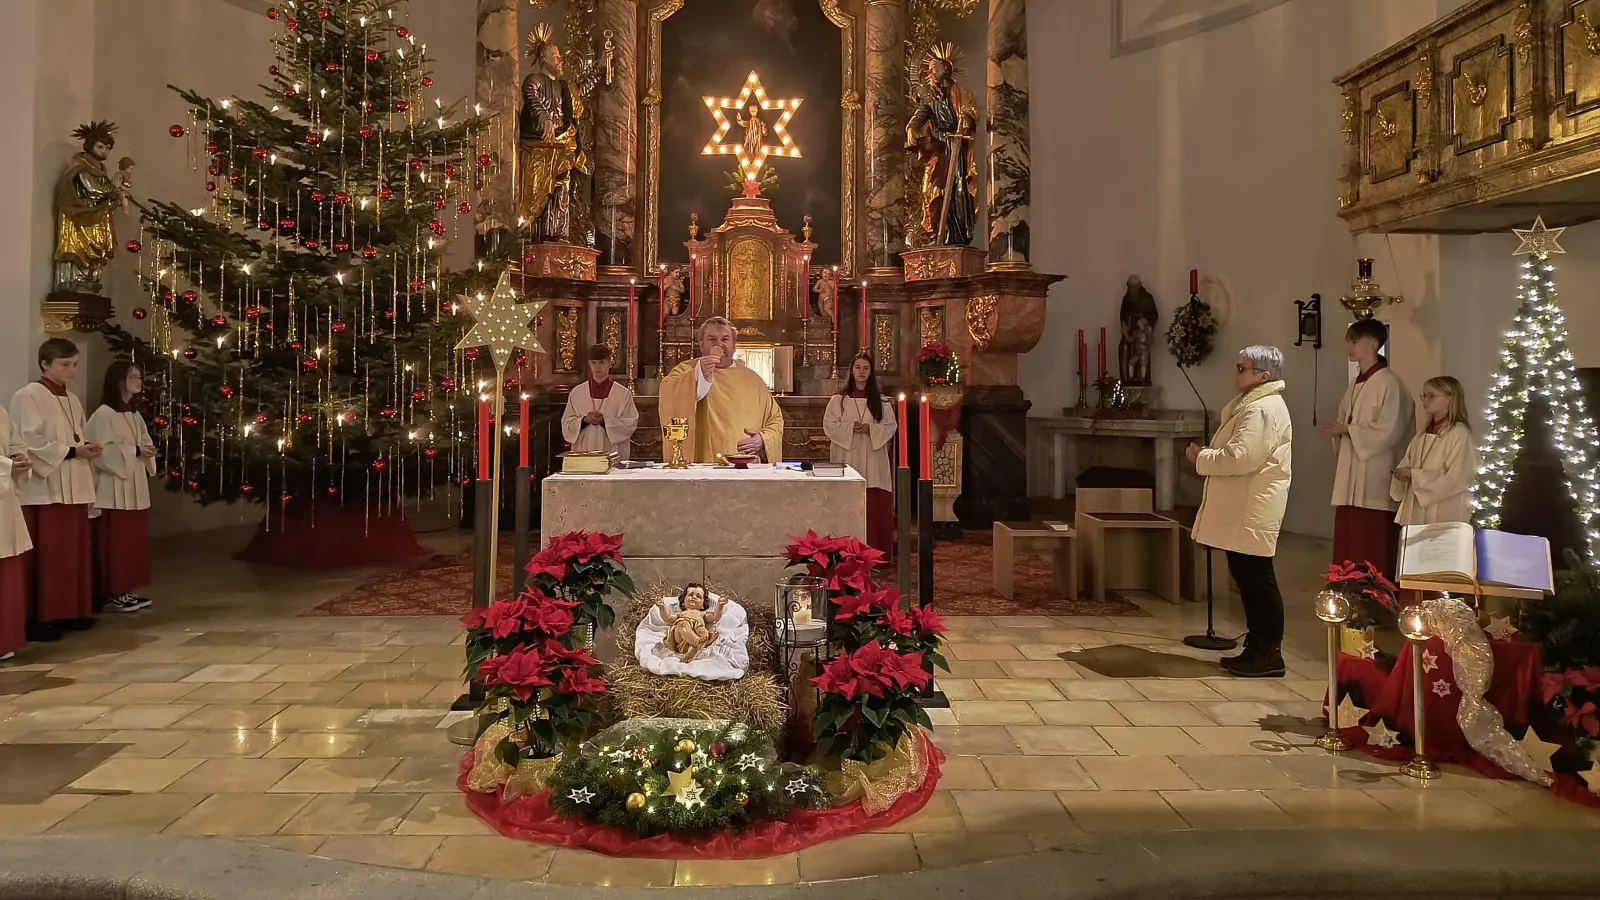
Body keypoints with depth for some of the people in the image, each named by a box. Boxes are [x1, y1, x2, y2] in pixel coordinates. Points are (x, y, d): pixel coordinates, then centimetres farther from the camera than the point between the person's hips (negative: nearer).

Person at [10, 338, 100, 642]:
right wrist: (72, 451, -17)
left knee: (74, 554, 10)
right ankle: (40, 618, -1)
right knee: (47, 557, -7)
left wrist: (87, 449, 2)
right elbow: (30, 445, -15)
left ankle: (72, 611, 18)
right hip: (44, 490, -8)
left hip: (73, 489, 8)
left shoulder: (73, 400, 16)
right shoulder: (28, 397, -7)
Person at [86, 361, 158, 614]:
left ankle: (126, 591, 17)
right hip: (114, 491, -8)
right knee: (115, 543, -6)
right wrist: (135, 451, -20)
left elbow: (145, 443, 20)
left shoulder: (135, 415, 16)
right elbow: (103, 452, -16)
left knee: (135, 540, 10)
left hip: (135, 489, 8)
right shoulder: (104, 414, -10)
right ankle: (112, 594, 1)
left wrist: (148, 452, -1)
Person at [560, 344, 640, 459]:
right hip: (583, 452, 2)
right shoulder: (576, 393, 8)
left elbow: (630, 424, -4)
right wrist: (585, 420, -12)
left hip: (612, 453, -2)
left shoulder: (623, 393, 1)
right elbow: (566, 424, 7)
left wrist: (605, 421, -16)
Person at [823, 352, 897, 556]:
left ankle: (875, 553, 5)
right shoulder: (838, 399, 6)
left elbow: (890, 426, 5)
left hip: (873, 460, 1)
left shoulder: (881, 401, 9)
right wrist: (849, 428, -14)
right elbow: (829, 425, 0)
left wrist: (870, 429, -12)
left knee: (875, 507, -2)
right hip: (847, 459, -1)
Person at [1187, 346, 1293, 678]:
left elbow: (1240, 457, -26)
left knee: (1258, 579, -4)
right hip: (1242, 509, 11)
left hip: (1253, 512, -11)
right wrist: (1207, 455, 7)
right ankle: (1257, 648, 23)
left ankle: (1270, 654, 5)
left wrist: (1202, 458, -12)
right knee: (1247, 578, 14)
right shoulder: (1252, 403, 19)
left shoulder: (1263, 409, -17)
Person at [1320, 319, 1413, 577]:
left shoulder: (1389, 383, -10)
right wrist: (1337, 430, 0)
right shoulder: (1355, 385, 16)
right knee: (1349, 546, 9)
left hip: (1375, 478, -8)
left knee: (1374, 552, -4)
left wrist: (1346, 429, -14)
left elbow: (1389, 431, -16)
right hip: (1351, 478, 8)